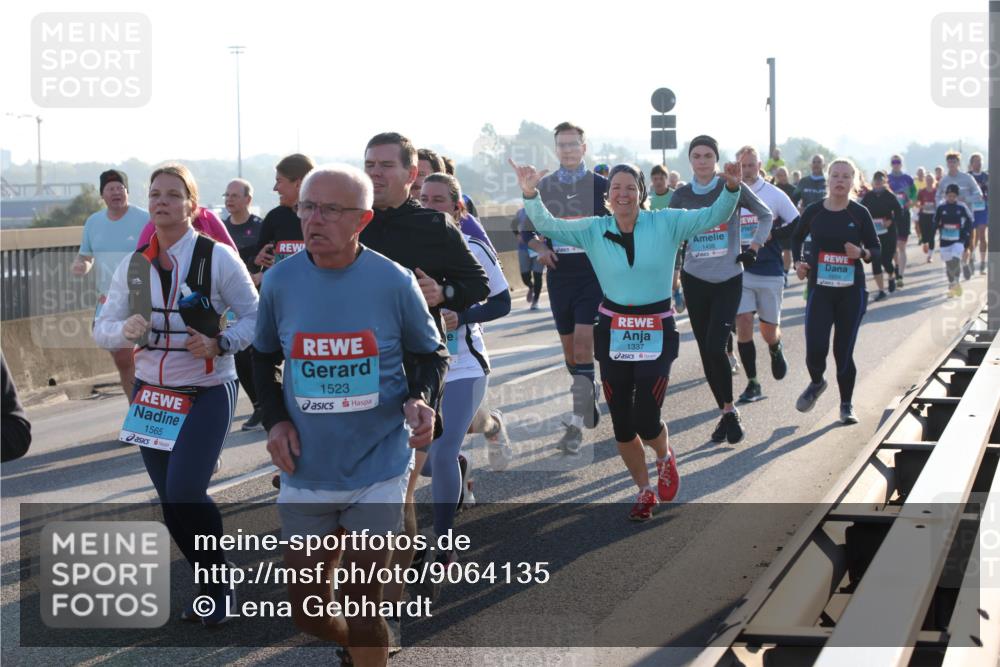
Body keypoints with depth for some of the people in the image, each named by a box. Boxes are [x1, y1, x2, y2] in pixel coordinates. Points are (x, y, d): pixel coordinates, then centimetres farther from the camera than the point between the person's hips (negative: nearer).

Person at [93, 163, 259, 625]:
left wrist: (220, 344, -25)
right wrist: (126, 329, -19)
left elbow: (255, 317, -8)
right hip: (151, 392, 5)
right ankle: (212, 588, 28)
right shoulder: (133, 266, 4)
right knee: (171, 501, 9)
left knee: (184, 493, -16)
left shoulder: (217, 257, -10)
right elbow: (103, 330, 4)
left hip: (207, 392, -5)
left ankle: (221, 586, 7)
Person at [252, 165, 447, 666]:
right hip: (306, 474, 3)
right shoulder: (279, 281, -5)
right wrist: (274, 419, -3)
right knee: (308, 609, 10)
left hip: (378, 470, -2)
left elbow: (430, 354, 4)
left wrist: (421, 399, -16)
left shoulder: (394, 282, -10)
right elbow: (263, 357, 12)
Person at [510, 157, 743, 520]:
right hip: (613, 333, 2)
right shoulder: (592, 230, 1)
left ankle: (665, 457, 29)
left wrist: (731, 188, -28)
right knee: (622, 425, 9)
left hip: (656, 333, -2)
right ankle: (645, 491, 32)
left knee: (646, 423, -8)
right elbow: (548, 225, -5)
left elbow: (713, 217, -9)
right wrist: (530, 194, -23)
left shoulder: (665, 223, -4)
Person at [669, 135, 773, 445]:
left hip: (729, 279, -3)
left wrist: (754, 246, -1)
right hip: (695, 280, 3)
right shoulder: (681, 196, 1)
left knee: (715, 346, -16)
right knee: (706, 351, 5)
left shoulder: (732, 187, -5)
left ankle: (730, 410, 2)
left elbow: (766, 215, 8)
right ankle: (726, 413, 19)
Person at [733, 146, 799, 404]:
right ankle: (752, 384, 2)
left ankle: (776, 349, 42)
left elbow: (798, 225, 0)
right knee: (743, 324, -8)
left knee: (769, 330, 5)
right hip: (739, 270, 1)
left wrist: (772, 234, -12)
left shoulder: (774, 195, -1)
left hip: (770, 271, -1)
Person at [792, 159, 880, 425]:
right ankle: (817, 383, 24)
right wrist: (798, 261, 3)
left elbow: (876, 248, 5)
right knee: (815, 349, -10)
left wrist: (862, 253, -16)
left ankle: (846, 405, 21)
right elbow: (797, 238, 19)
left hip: (852, 290, 0)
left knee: (844, 351, 3)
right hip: (820, 289, 0)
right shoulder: (813, 212, 1)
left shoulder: (860, 213, -1)